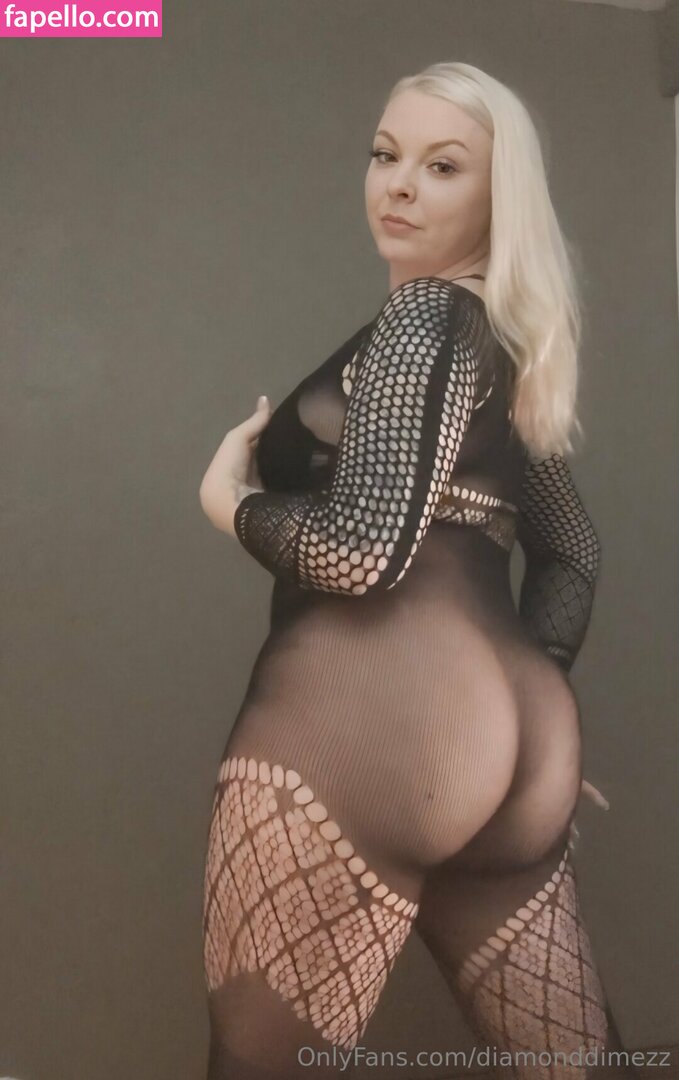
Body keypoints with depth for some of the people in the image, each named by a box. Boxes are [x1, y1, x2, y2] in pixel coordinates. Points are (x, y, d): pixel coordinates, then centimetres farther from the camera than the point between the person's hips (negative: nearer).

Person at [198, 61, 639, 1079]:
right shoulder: (507, 347, 24)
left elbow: (363, 546, -16)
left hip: (363, 734, -9)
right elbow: (573, 549, 28)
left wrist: (229, 499, 1)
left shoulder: (423, 316, -4)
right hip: (512, 747, 9)